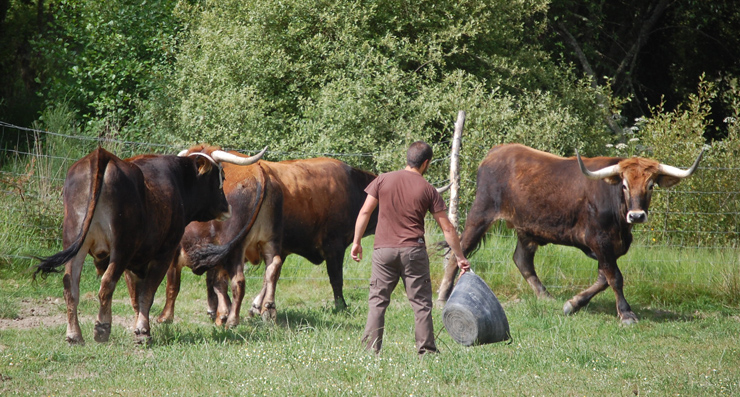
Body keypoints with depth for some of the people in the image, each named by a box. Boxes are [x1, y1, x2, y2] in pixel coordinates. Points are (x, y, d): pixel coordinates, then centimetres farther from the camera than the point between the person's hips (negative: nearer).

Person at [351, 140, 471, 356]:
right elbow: (447, 228, 2)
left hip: (384, 250, 1)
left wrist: (356, 242, 10)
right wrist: (460, 257, 10)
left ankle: (371, 349, 2)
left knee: (377, 300, 7)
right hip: (413, 250, -1)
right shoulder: (428, 190, 0)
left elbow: (365, 212, 0)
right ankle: (426, 351, 5)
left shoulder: (383, 180, 2)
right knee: (421, 303, 5)